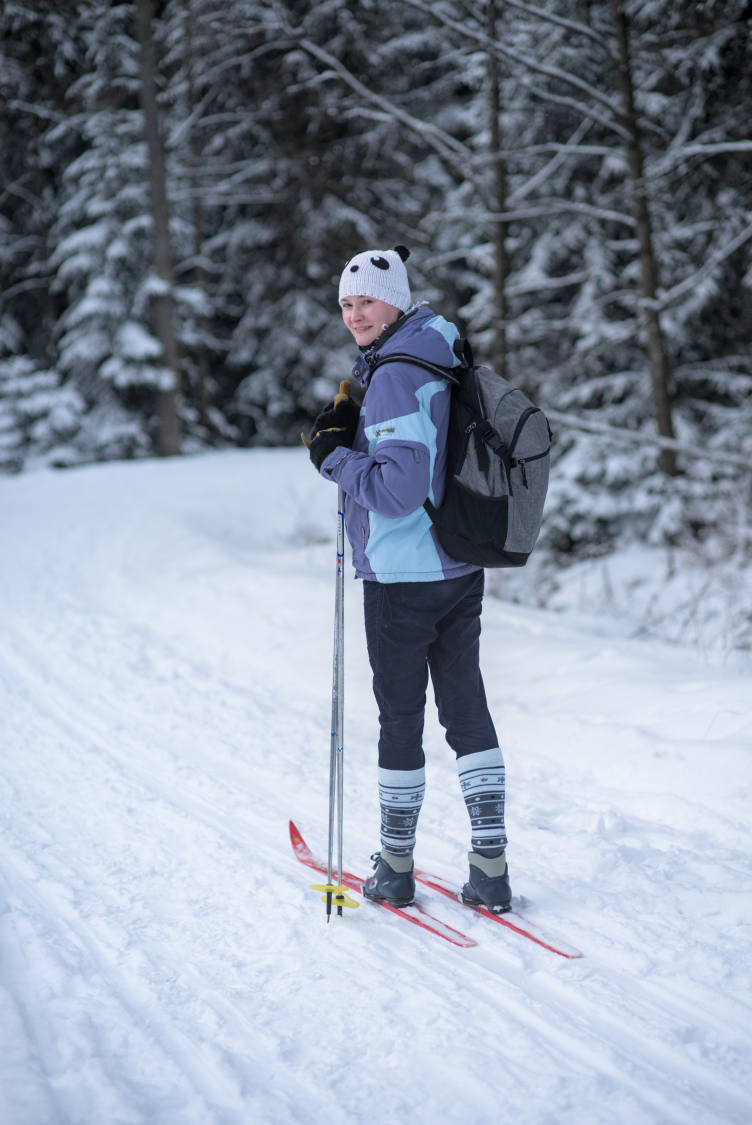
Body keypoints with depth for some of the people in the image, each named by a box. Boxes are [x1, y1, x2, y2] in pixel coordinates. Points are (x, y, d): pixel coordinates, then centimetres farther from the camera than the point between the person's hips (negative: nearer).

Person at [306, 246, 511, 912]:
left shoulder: (396, 375, -18)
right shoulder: (439, 360, 10)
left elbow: (399, 487, -25)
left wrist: (335, 458, -12)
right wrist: (354, 432, 7)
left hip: (400, 577, -8)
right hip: (461, 570, 8)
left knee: (401, 718, 4)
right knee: (468, 709, 11)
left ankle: (396, 868, 17)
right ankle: (492, 868, 12)